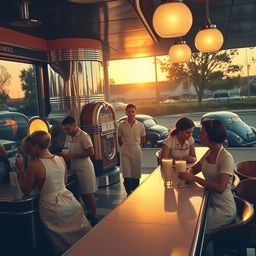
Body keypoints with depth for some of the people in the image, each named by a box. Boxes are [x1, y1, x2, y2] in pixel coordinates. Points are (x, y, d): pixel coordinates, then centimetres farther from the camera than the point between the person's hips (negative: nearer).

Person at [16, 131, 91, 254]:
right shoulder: (61, 159, -2)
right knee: (85, 236, 18)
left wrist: (21, 170, 3)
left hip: (51, 206, -4)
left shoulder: (34, 165, -18)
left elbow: (25, 190, -6)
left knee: (63, 246, 16)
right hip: (69, 201, 5)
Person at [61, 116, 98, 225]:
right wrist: (65, 155, -4)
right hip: (75, 168, 7)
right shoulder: (69, 137, 7)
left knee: (88, 194, 1)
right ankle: (89, 213, 31)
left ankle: (94, 217, 13)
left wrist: (73, 155, -22)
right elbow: (68, 150, 19)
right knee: (82, 193, 15)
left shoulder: (83, 136, -16)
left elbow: (91, 152, -20)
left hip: (84, 168, -7)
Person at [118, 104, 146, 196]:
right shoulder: (121, 125, -4)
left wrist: (134, 144, 9)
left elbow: (143, 139, 12)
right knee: (126, 176, -2)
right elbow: (119, 140, 10)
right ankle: (128, 193, 18)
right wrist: (125, 146, 9)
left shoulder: (140, 125, -3)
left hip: (137, 151, 1)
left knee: (136, 175, 8)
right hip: (125, 153, 0)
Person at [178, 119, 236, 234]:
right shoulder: (209, 153, 5)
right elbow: (194, 169, 13)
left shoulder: (226, 158, -20)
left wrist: (194, 178, -28)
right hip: (211, 202, 7)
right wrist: (187, 174, -10)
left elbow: (220, 188, -28)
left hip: (223, 209, -7)